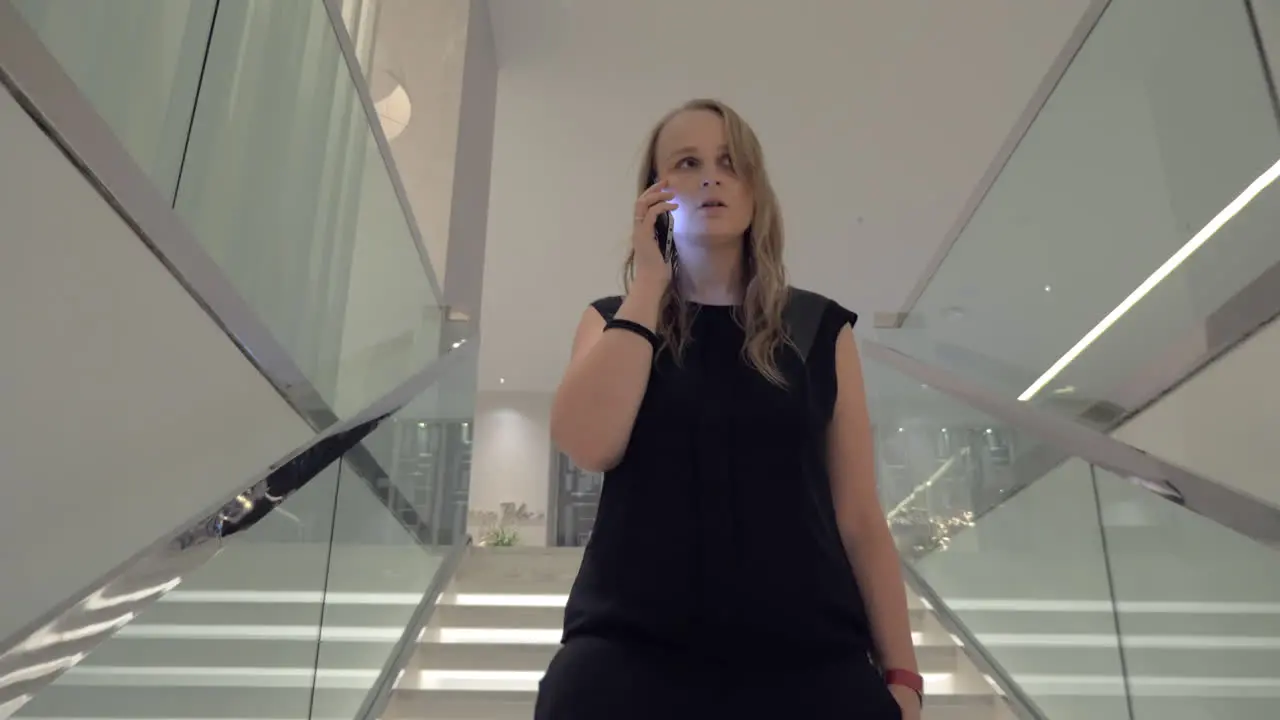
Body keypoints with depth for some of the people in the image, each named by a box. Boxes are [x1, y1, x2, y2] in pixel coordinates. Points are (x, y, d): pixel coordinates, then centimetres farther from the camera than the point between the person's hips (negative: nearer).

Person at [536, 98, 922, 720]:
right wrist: (648, 282, -4)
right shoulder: (614, 321, 9)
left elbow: (860, 520, 7)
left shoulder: (820, 330, 9)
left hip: (810, 656, 1)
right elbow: (589, 448, -12)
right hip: (630, 652, 0)